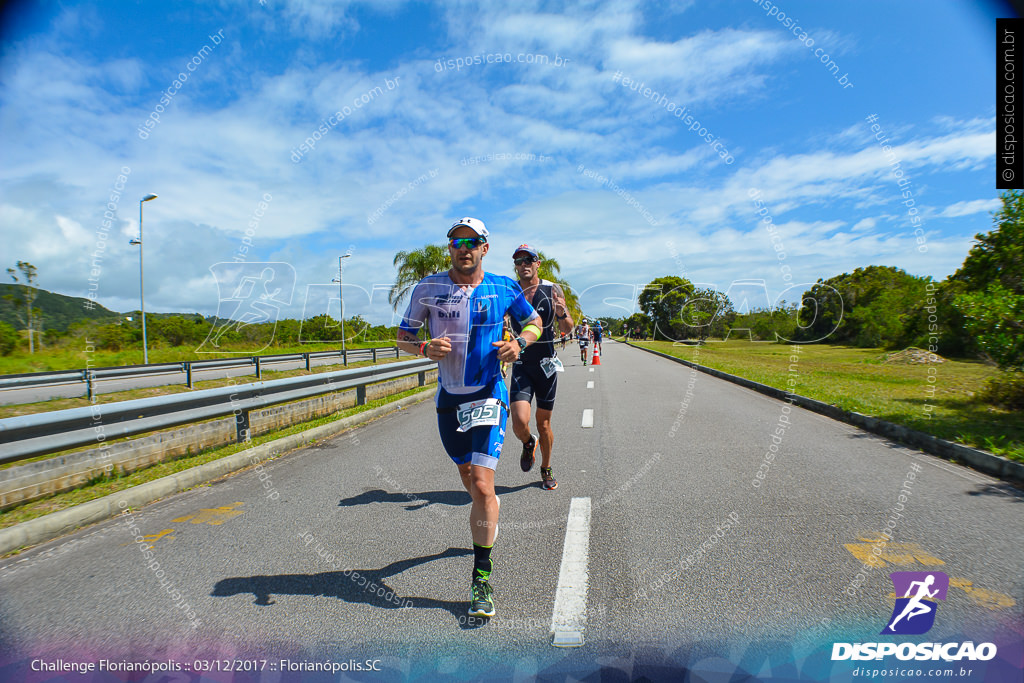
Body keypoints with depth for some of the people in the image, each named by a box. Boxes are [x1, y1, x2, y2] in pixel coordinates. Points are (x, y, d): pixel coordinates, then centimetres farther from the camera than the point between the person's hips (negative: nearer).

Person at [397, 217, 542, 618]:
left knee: (481, 485, -13)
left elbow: (534, 322, 11)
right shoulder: (428, 289, -3)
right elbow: (403, 336, 4)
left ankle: (482, 576, 0)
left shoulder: (503, 288, -3)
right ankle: (488, 524, 51)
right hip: (449, 398, 3)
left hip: (488, 396, -2)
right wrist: (425, 348, -18)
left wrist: (520, 341, -10)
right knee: (470, 481, 19)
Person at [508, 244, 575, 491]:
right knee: (519, 423, -15)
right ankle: (529, 443, 21)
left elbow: (566, 330, -2)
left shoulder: (552, 290, -2)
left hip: (546, 364, 0)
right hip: (521, 365, 0)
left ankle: (546, 470, 32)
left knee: (543, 423, 9)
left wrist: (562, 313, -24)